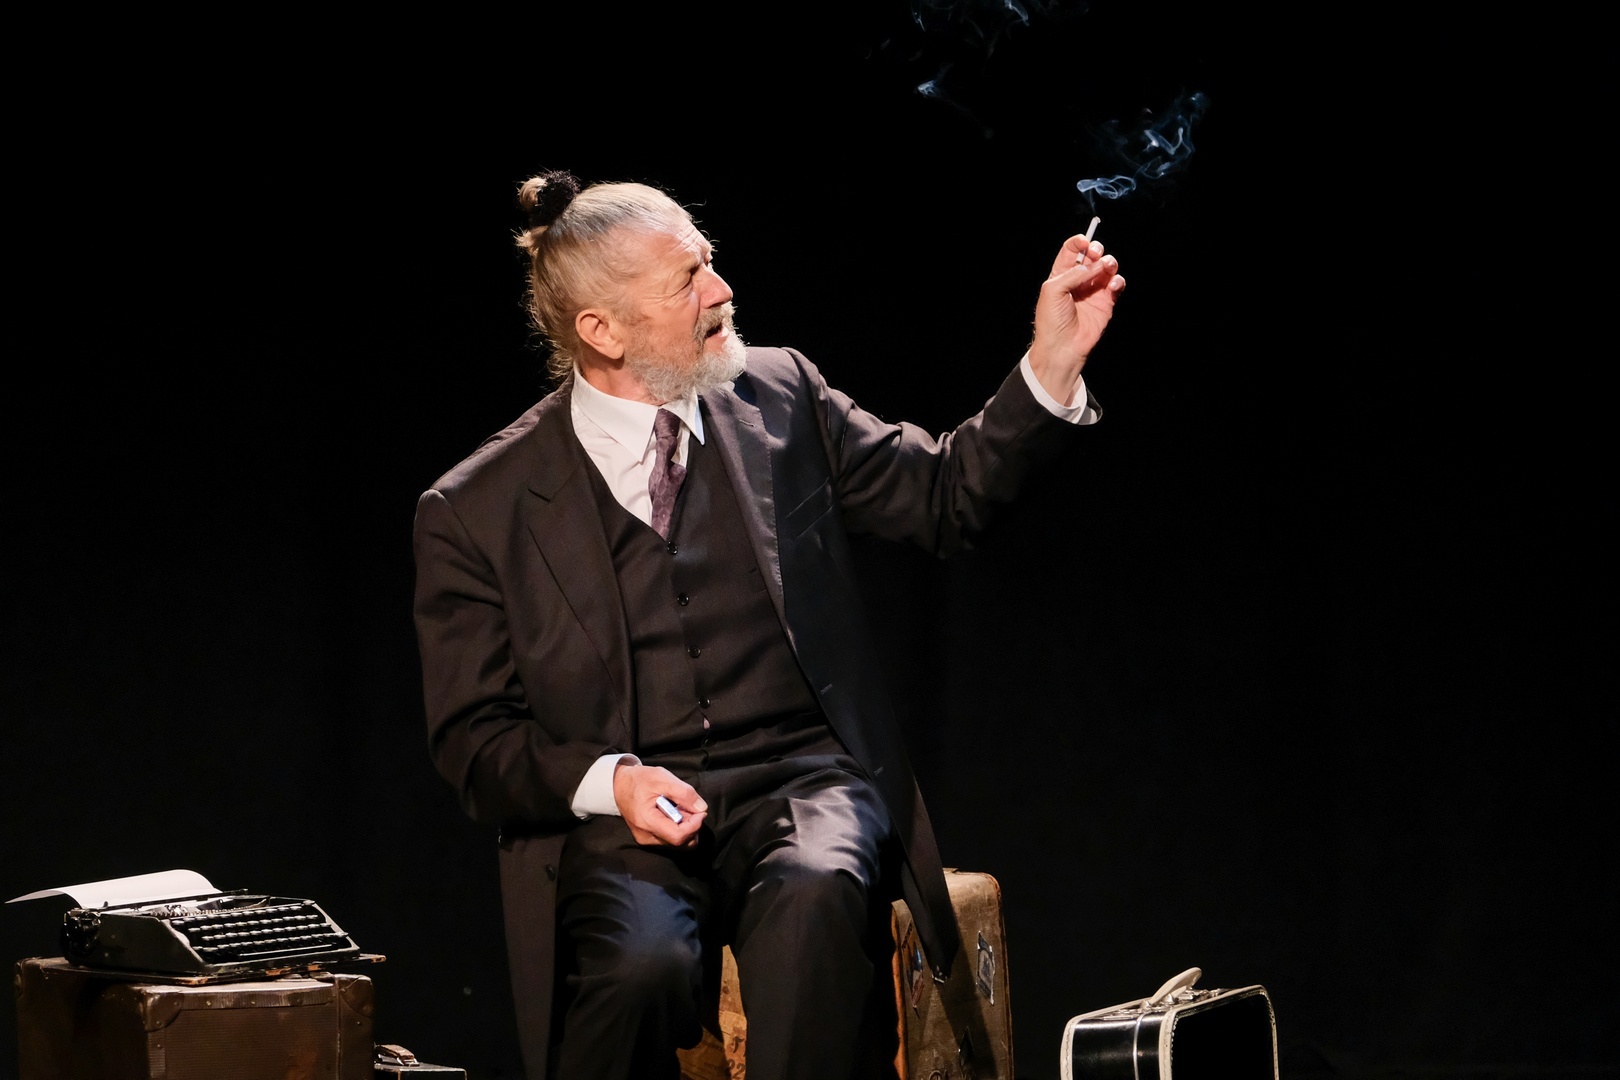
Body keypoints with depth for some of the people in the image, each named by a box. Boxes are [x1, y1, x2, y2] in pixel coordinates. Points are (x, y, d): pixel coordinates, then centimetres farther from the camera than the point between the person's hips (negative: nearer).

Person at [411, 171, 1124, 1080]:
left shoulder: (781, 398, 10)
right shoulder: (475, 512, 1)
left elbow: (945, 495, 14)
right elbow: (474, 739, 3)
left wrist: (1054, 362, 1)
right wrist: (607, 782, -16)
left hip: (803, 781, 2)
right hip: (618, 821, -1)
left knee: (809, 900, -35)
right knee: (643, 964, -34)